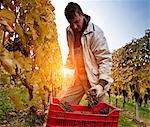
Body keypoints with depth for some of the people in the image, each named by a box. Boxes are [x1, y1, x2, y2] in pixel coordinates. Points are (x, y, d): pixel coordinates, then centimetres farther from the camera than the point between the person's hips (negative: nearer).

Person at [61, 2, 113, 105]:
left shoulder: (95, 33, -16)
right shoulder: (69, 32, 4)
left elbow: (105, 60, -18)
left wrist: (101, 84, -26)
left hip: (95, 79, -6)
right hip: (78, 78, 6)